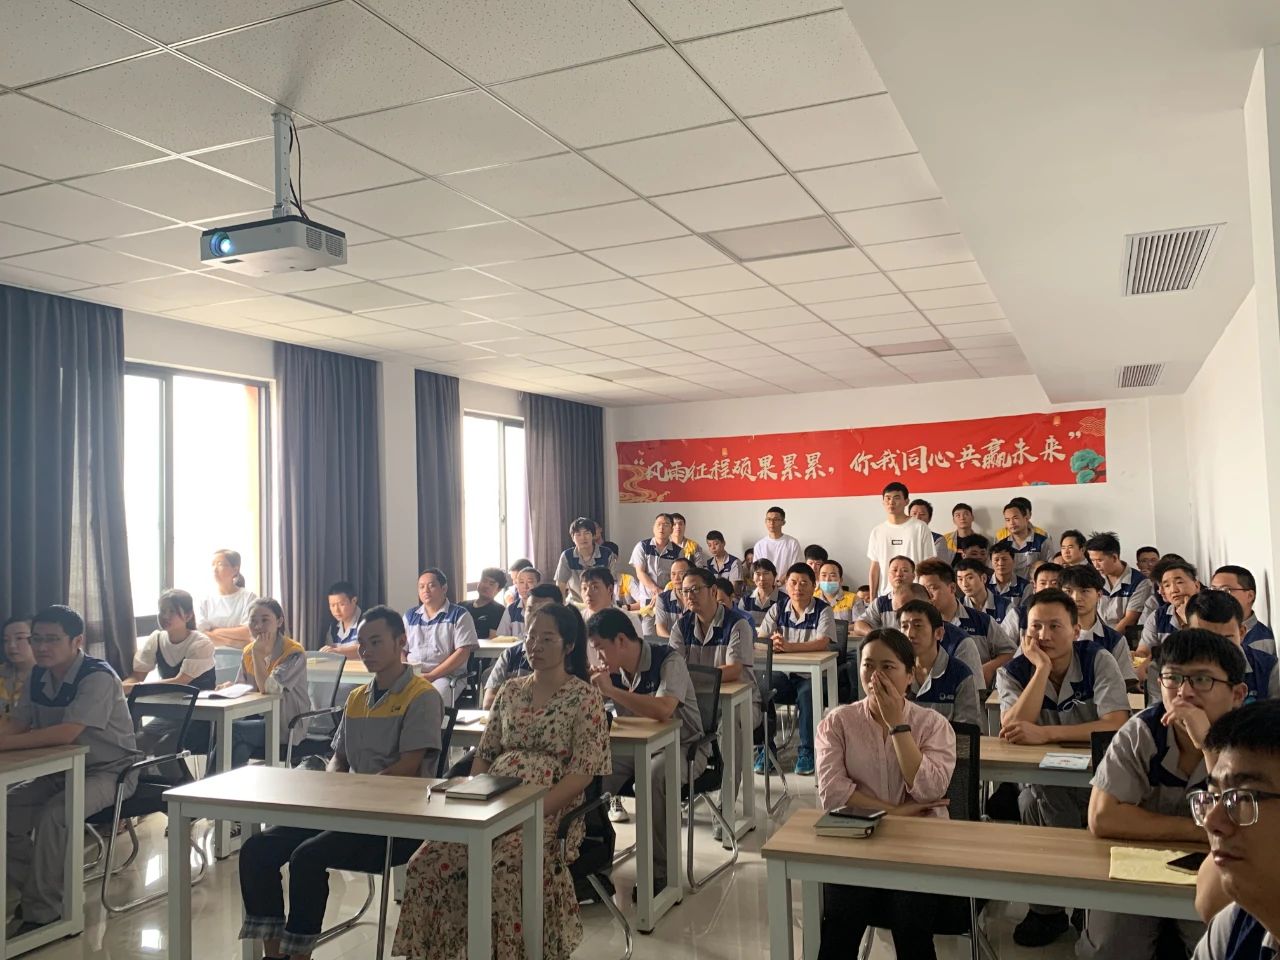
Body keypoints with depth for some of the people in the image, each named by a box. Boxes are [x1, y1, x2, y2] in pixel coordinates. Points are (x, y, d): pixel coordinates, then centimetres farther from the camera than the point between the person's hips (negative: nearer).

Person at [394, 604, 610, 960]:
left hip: (548, 811, -5)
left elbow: (581, 774, -9)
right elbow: (484, 753, 18)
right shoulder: (510, 690, 16)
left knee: (503, 872, -34)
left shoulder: (585, 697, -2)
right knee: (424, 865, -18)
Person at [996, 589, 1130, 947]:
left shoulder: (1098, 661, -7)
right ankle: (1050, 907, -10)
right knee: (1033, 802, -31)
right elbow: (1012, 732, -20)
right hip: (1042, 783, 1)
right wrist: (1042, 668, -22)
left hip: (1096, 777, -1)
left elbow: (1116, 726, -21)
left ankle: (1049, 907, -6)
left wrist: (1045, 733, -28)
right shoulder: (1012, 672, -3)